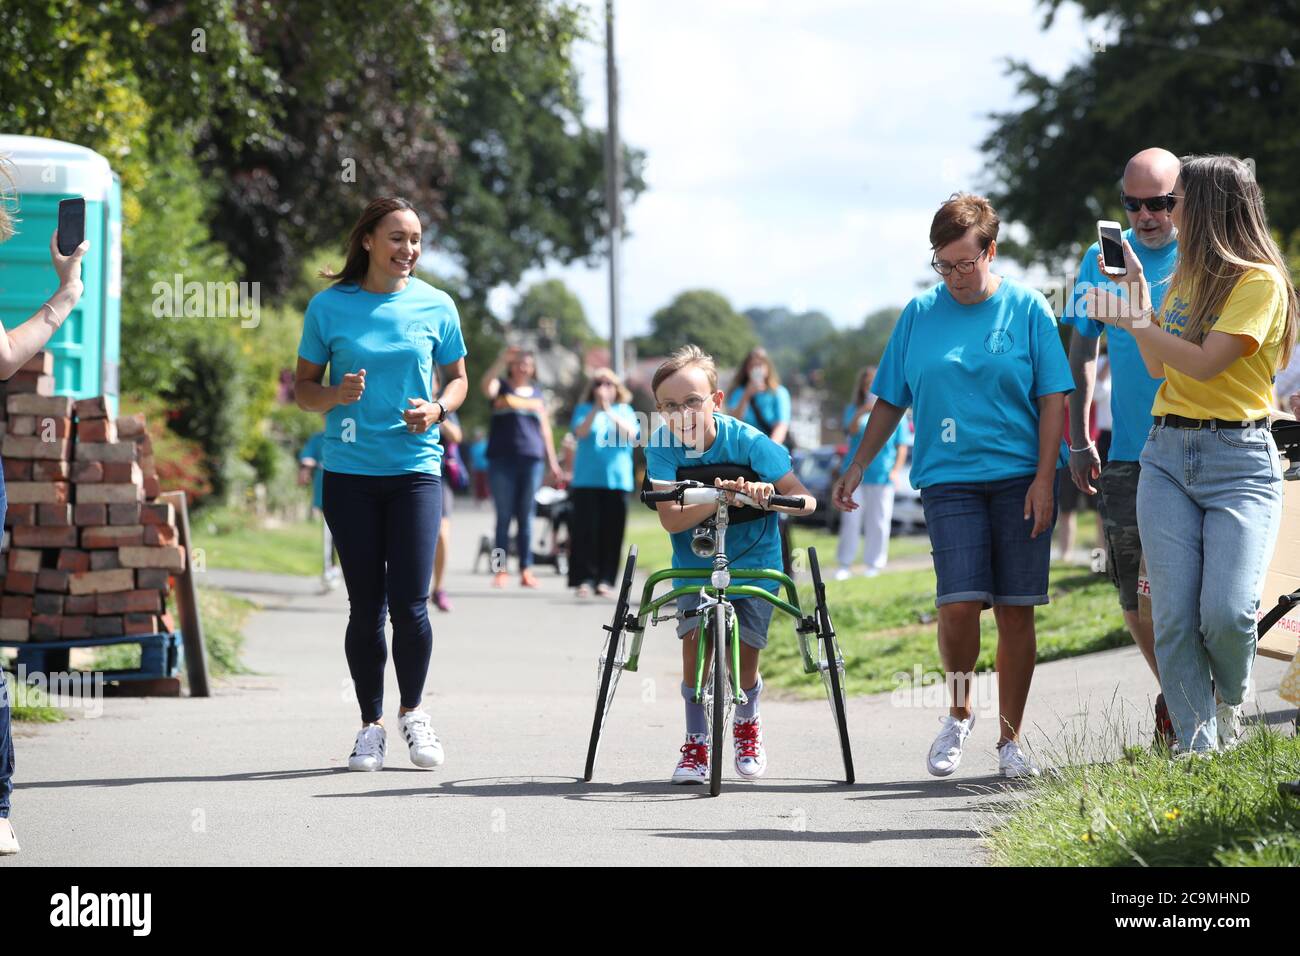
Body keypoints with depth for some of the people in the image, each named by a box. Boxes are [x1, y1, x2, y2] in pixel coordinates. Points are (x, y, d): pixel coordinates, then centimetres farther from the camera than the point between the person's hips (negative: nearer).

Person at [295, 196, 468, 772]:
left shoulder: (436, 306, 4)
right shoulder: (329, 306, 1)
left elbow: (457, 378, 15)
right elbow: (303, 387, 8)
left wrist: (437, 409, -6)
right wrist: (335, 394, -14)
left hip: (416, 467, 0)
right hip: (350, 470, 0)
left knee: (409, 604, -7)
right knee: (366, 606, 2)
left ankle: (412, 712, 17)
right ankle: (371, 725, 17)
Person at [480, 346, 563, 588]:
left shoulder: (537, 394, 16)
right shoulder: (501, 388, 7)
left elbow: (545, 429, 19)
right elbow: (486, 386, -17)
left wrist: (552, 462, 15)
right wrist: (502, 360, -27)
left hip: (531, 459, 3)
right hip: (502, 459, -3)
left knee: (526, 516, 4)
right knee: (504, 516, -3)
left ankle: (526, 570, 4)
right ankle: (500, 569, -3)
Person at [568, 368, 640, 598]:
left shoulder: (625, 410, 11)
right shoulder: (585, 409, 9)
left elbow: (631, 434, -6)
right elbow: (580, 432, -8)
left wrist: (610, 412, -15)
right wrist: (596, 409, -19)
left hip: (617, 480, 1)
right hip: (586, 480, -1)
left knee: (611, 531, -1)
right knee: (584, 530, -7)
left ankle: (605, 579, 4)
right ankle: (583, 578, -6)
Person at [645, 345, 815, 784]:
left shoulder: (748, 442, -21)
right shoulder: (663, 446, -17)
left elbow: (804, 499, -23)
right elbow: (671, 519, -26)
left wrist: (768, 495, -45)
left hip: (752, 563, -1)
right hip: (694, 565, 1)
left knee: (743, 657, -2)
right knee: (695, 643, -17)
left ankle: (747, 723, 31)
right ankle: (696, 744, 1)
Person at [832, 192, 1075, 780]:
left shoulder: (1027, 309, 2)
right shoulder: (919, 314, 8)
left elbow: (1053, 398, 1)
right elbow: (890, 402, 15)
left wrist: (1044, 477, -7)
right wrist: (857, 466, 10)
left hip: (1021, 481, -1)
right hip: (949, 480, 1)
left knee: (1016, 610, 0)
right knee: (960, 603, -14)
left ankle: (1010, 740, 11)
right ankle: (959, 713, 11)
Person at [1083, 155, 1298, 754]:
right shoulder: (1186, 278, 18)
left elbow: (1206, 362, -16)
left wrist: (1135, 320, -11)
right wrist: (1138, 292, 13)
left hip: (1240, 461, -6)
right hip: (1168, 454, 6)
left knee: (1226, 612, -18)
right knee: (1174, 617, -7)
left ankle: (1232, 702, 13)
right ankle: (1198, 751, -4)